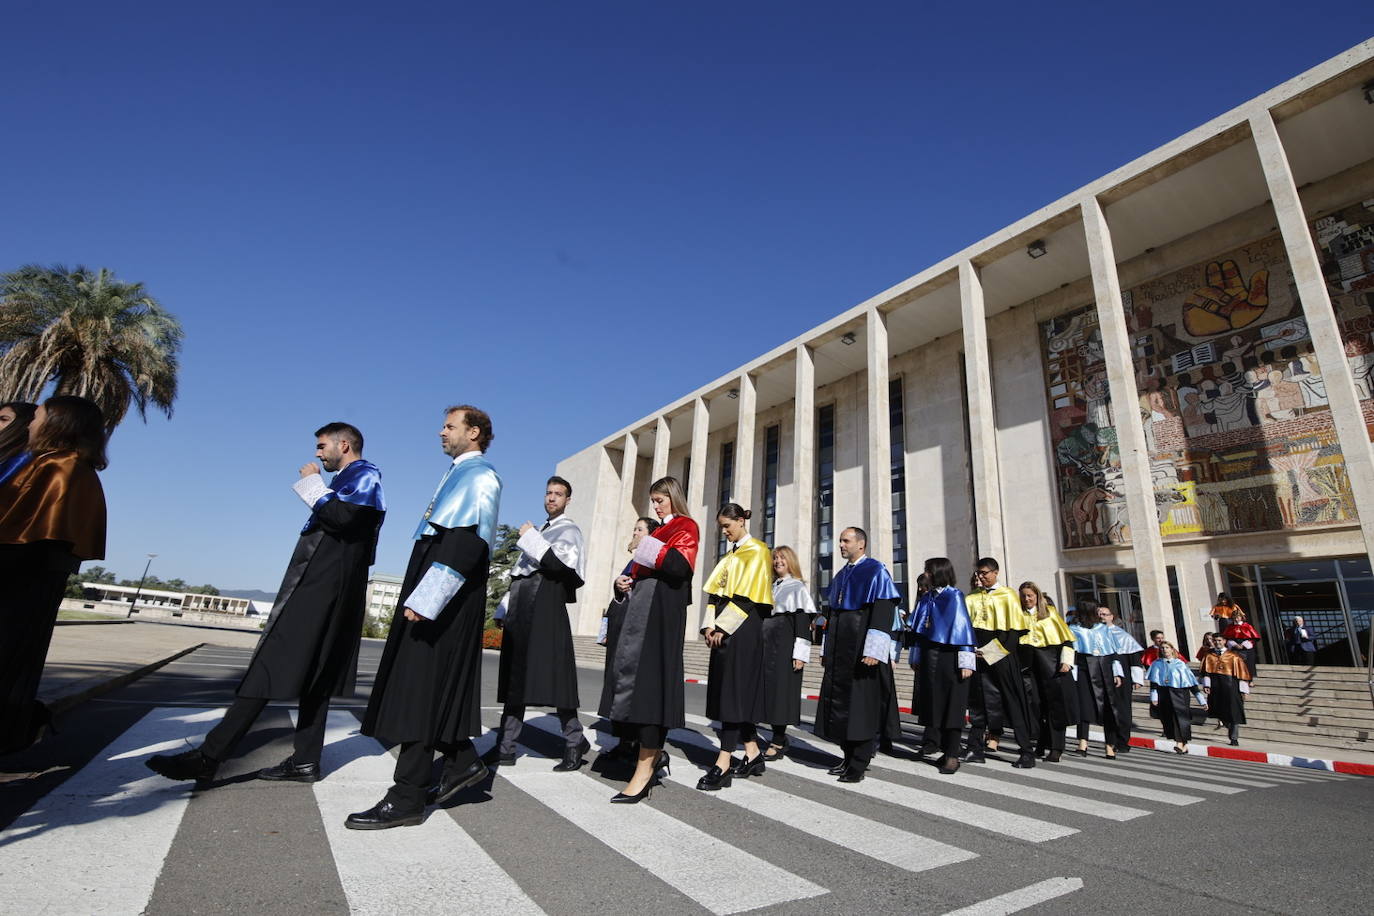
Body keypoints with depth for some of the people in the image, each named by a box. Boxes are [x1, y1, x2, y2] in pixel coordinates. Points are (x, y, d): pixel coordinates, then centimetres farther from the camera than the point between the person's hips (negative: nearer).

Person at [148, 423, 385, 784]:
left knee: (269, 668, -9)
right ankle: (305, 761, 11)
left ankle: (209, 757, -6)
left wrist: (312, 483, -10)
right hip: (319, 587, 10)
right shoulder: (347, 480, 24)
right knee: (312, 675, 8)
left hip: (320, 588, -10)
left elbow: (343, 516, -24)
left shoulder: (365, 475, -6)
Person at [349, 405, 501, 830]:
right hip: (432, 588, 10)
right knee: (435, 685, 14)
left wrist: (426, 599, -27)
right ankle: (462, 763, 26)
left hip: (448, 594, -10)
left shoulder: (478, 477, -10)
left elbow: (467, 542, -23)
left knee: (423, 687, -5)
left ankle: (406, 798, 3)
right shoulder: (458, 473, 19)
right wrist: (420, 594, 20)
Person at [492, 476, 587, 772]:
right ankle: (506, 747, 11)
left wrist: (531, 538, -9)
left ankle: (575, 741, 1)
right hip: (521, 607, 8)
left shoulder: (568, 530, 2)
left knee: (551, 672, -11)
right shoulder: (542, 530, 24)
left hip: (545, 606, -8)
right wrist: (505, 610, 20)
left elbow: (562, 564, -17)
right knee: (514, 676, 6)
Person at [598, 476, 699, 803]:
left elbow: (680, 565, -18)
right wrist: (626, 580, 10)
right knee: (635, 673, 6)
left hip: (662, 607, -9)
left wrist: (648, 546, -9)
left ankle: (644, 771, -9)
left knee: (649, 675, -12)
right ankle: (653, 753, 19)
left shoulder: (686, 527, -1)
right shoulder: (660, 530, 25)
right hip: (641, 604, 9)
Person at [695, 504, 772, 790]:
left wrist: (723, 627, -16)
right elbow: (717, 589, 15)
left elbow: (747, 595, -14)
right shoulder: (731, 555, 19)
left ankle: (723, 763, -7)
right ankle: (752, 754, 17)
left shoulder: (756, 551, -6)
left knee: (734, 689, -9)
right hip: (724, 627, 8)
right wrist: (711, 624, 2)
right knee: (738, 691, 9)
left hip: (743, 629, -8)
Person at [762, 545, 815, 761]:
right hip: (766, 642, 7)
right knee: (768, 689, 7)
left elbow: (803, 621, -10)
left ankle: (778, 742, 5)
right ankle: (779, 736, 19)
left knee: (780, 689, -4)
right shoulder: (771, 587, 17)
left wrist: (800, 653, -17)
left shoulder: (798, 587, -3)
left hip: (785, 642, -6)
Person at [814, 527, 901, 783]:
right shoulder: (840, 576, 15)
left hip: (862, 646, -8)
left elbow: (884, 609, -16)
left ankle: (859, 764, 9)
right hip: (840, 649, 8)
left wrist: (873, 650, -24)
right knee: (839, 700, 10)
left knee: (863, 703, -1)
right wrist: (830, 648, 17)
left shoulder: (875, 571, -8)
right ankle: (849, 757, 22)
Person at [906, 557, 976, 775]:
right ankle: (931, 741, 25)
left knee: (951, 706, 0)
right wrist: (915, 657, 15)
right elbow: (917, 628, 14)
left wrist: (966, 662, -16)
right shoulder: (925, 598, 10)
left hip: (949, 658, -6)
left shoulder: (954, 596, -7)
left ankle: (951, 755, 6)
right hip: (928, 657, 6)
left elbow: (962, 627, -12)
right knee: (930, 702, 11)